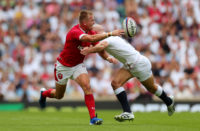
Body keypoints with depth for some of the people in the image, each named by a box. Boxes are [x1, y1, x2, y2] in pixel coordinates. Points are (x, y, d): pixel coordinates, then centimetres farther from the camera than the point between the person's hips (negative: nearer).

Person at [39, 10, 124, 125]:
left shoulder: (90, 32, -9)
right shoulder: (74, 32, -33)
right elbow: (91, 39, -50)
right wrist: (110, 34, -51)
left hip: (78, 65, 5)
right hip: (63, 65, -5)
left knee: (87, 87, -21)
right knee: (59, 95, 14)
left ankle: (93, 117, -22)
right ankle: (44, 93, 48)